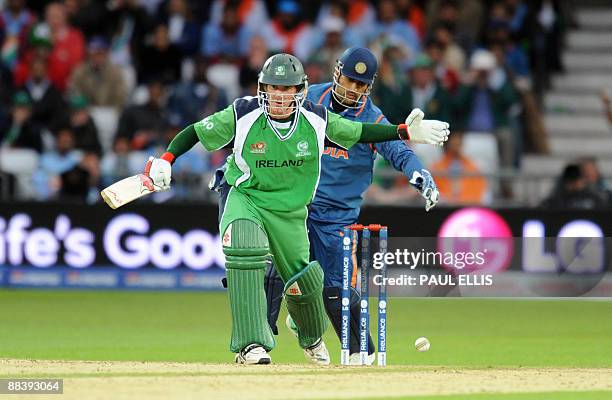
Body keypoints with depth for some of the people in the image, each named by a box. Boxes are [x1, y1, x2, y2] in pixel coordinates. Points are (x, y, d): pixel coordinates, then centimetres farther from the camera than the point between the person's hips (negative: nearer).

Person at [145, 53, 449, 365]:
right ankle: (250, 345, -31)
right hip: (245, 199, -3)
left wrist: (404, 132, -6)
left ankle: (311, 338, 47)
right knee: (245, 252, -34)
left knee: (304, 283, 9)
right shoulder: (242, 115, -17)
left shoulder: (317, 120, -10)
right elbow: (196, 132, -9)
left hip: (290, 211, 3)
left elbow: (359, 132, 3)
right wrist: (166, 160, -23)